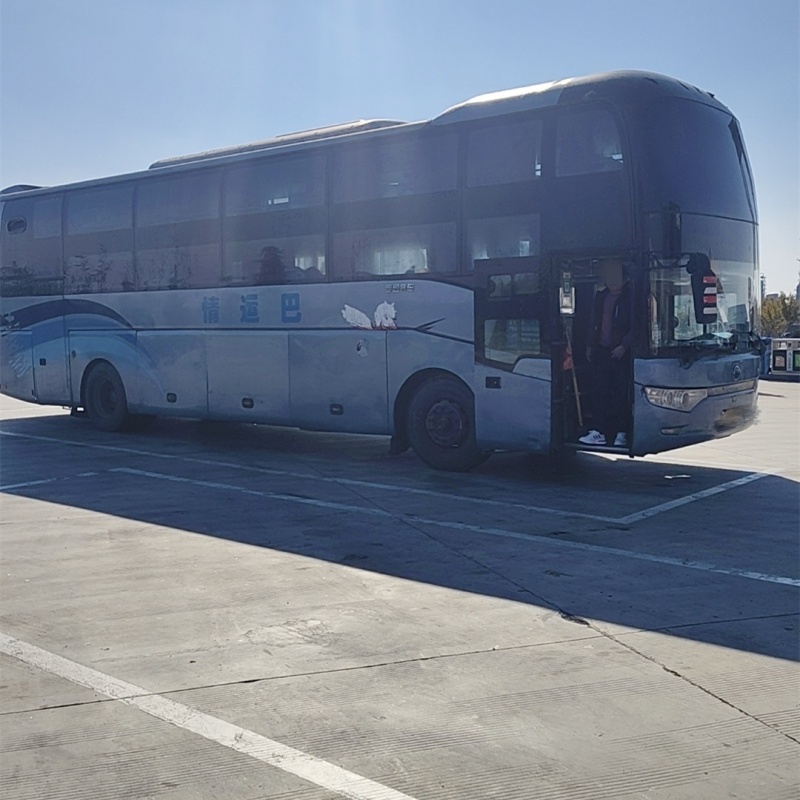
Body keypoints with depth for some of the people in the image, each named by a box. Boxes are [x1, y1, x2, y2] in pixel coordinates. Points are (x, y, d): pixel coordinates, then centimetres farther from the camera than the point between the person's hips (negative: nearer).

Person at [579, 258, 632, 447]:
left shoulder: (628, 297, -5)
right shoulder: (601, 297, 14)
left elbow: (635, 326, -9)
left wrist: (624, 346, -15)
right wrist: (590, 345, 14)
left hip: (620, 352, -6)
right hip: (601, 351, 6)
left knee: (621, 394, -1)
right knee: (599, 392, 4)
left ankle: (621, 433, 6)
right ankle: (599, 432, 8)